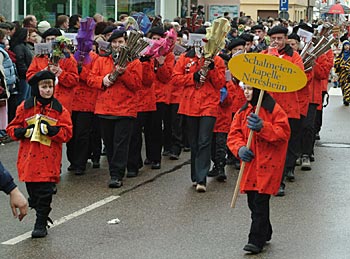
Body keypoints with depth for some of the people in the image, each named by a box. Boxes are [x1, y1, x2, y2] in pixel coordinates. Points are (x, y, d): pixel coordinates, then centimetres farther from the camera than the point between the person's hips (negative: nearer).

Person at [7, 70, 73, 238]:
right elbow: (12, 128, 9)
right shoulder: (25, 107, 5)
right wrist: (23, 132, -11)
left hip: (49, 159, -2)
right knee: (32, 190, 7)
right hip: (29, 157, 2)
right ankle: (42, 215, 27)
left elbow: (67, 133, -2)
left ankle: (41, 224, 4)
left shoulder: (59, 110, 2)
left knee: (45, 191, -4)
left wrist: (51, 130, -17)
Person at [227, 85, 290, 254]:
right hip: (250, 163, 6)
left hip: (268, 164, -6)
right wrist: (240, 148, -13)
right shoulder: (243, 111, 9)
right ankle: (265, 233, 30)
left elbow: (283, 133, -14)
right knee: (253, 201, 12)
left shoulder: (274, 110, -8)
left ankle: (256, 240, -3)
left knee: (260, 201, -7)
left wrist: (263, 127, -26)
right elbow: (234, 134, 6)